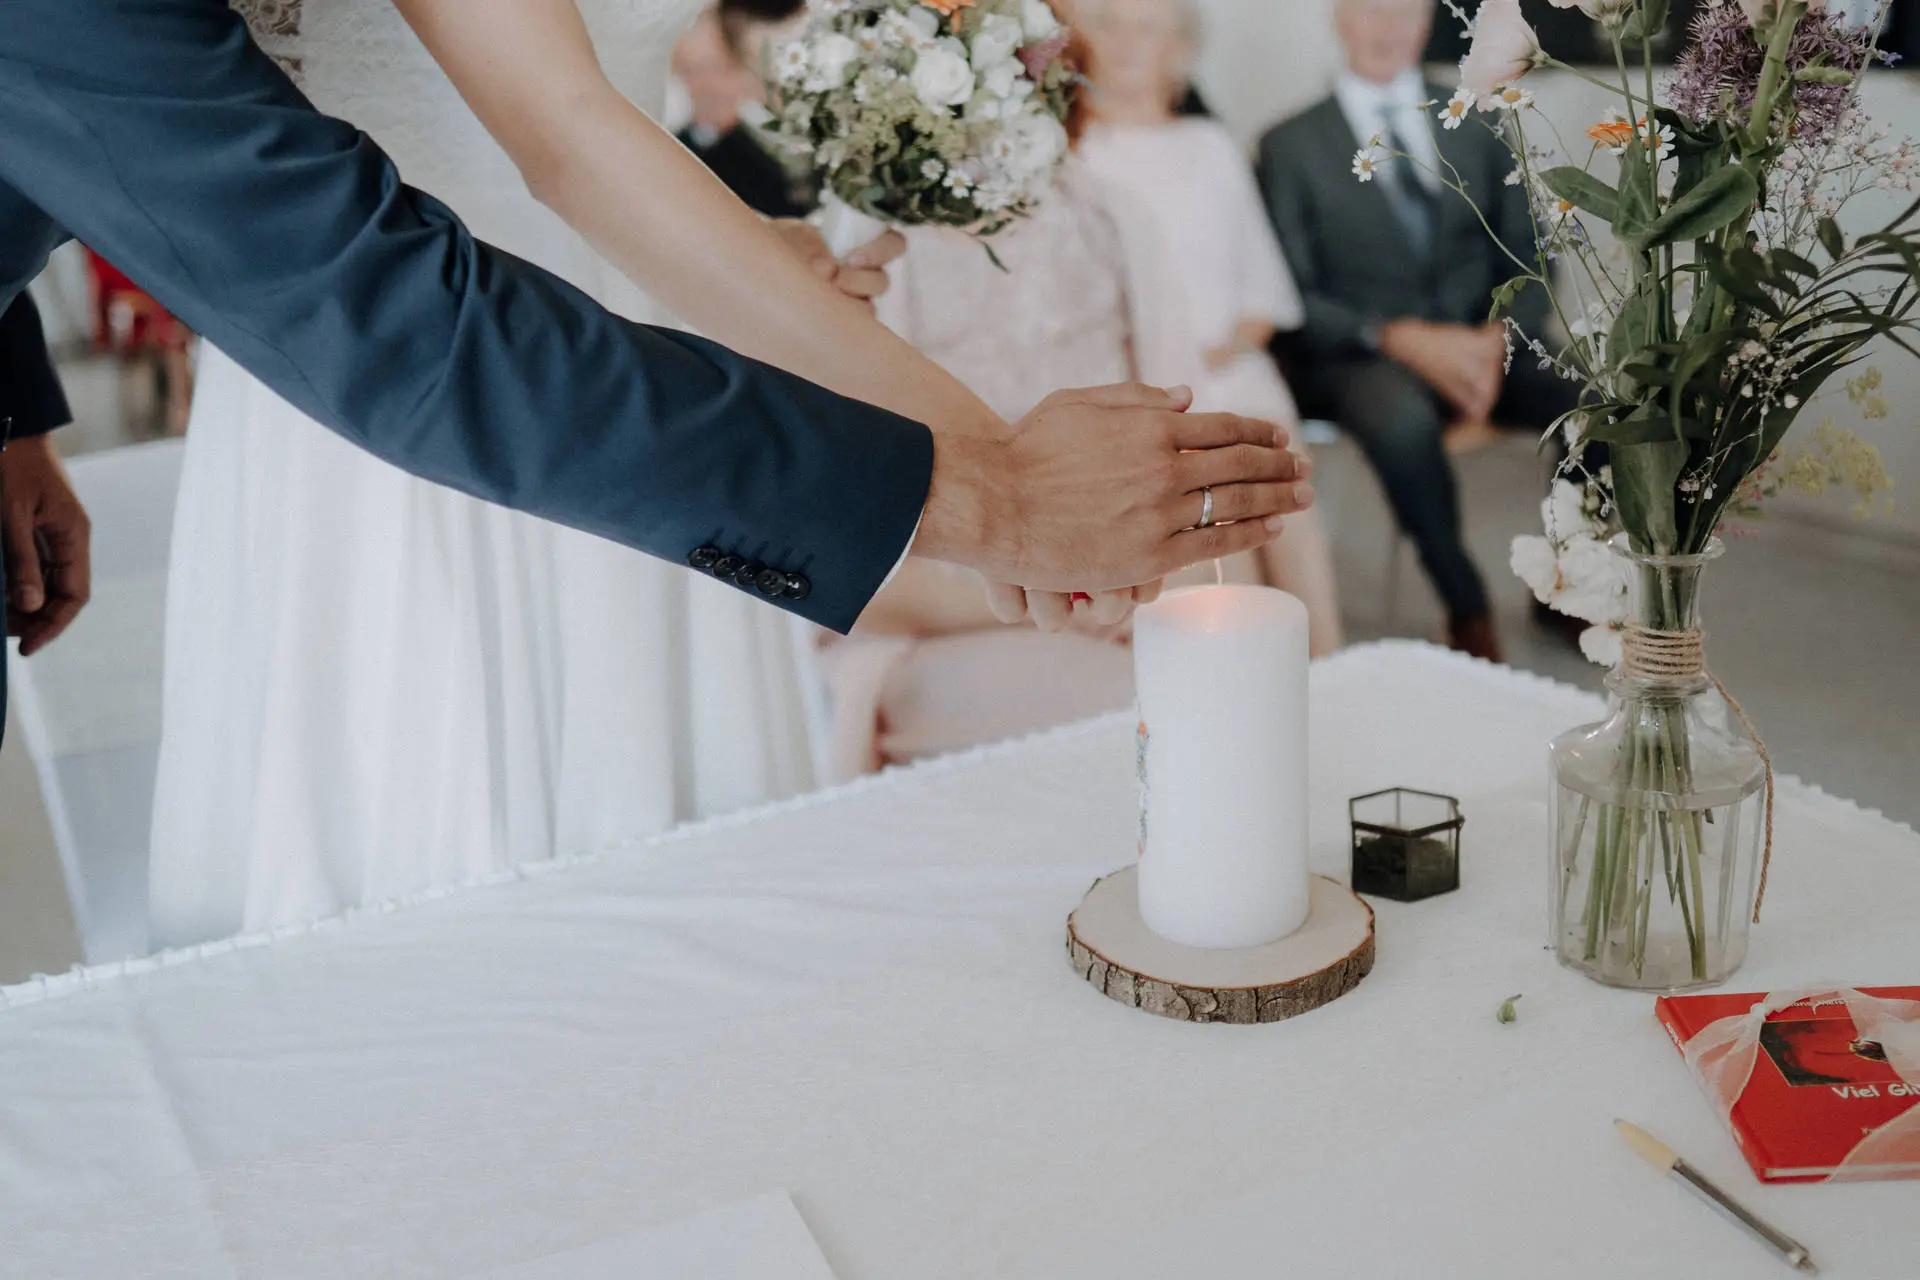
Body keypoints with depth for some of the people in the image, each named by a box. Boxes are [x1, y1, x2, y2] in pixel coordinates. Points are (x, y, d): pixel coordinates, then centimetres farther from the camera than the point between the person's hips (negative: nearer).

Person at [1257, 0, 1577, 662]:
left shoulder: (1477, 126, 15)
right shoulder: (1290, 146, 5)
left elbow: (1529, 259, 11)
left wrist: (1496, 340, -11)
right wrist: (1404, 338, -18)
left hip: (1482, 350, 4)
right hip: (1358, 360, -3)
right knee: (1402, 418, -39)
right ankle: (1466, 607, -17)